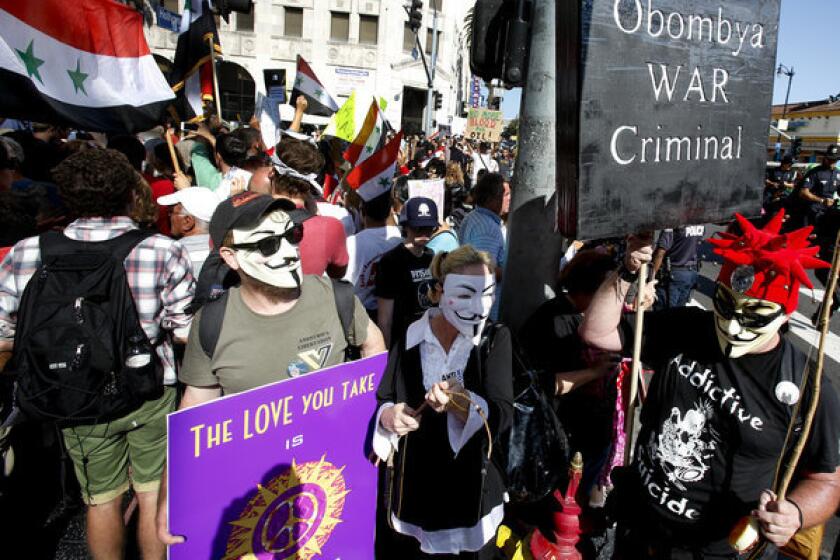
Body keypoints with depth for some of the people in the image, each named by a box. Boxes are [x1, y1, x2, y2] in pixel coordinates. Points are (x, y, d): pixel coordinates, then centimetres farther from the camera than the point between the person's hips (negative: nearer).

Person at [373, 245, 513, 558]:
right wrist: (389, 416, -18)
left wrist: (460, 404, -35)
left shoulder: (496, 339, -7)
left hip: (470, 492, 0)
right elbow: (384, 400, 4)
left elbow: (501, 415, -16)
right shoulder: (410, 339, -6)